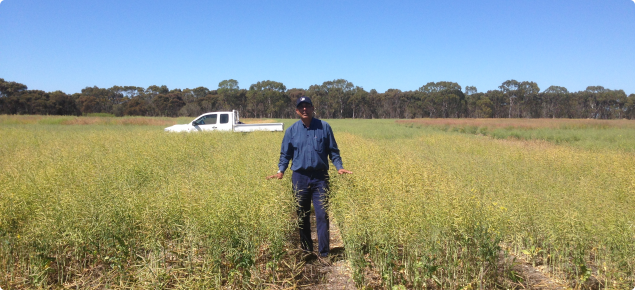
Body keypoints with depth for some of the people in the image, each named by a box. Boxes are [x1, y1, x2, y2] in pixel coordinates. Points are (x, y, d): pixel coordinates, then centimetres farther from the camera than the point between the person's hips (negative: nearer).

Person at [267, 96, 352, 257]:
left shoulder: (324, 127, 4)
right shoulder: (291, 131, 7)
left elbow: (333, 151, 6)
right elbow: (285, 154, 10)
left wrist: (339, 167, -8)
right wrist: (281, 171, -5)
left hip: (320, 177, -1)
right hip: (299, 177, 2)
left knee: (322, 215, -6)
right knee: (302, 216, 9)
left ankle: (324, 253, 0)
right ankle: (306, 251, 22)